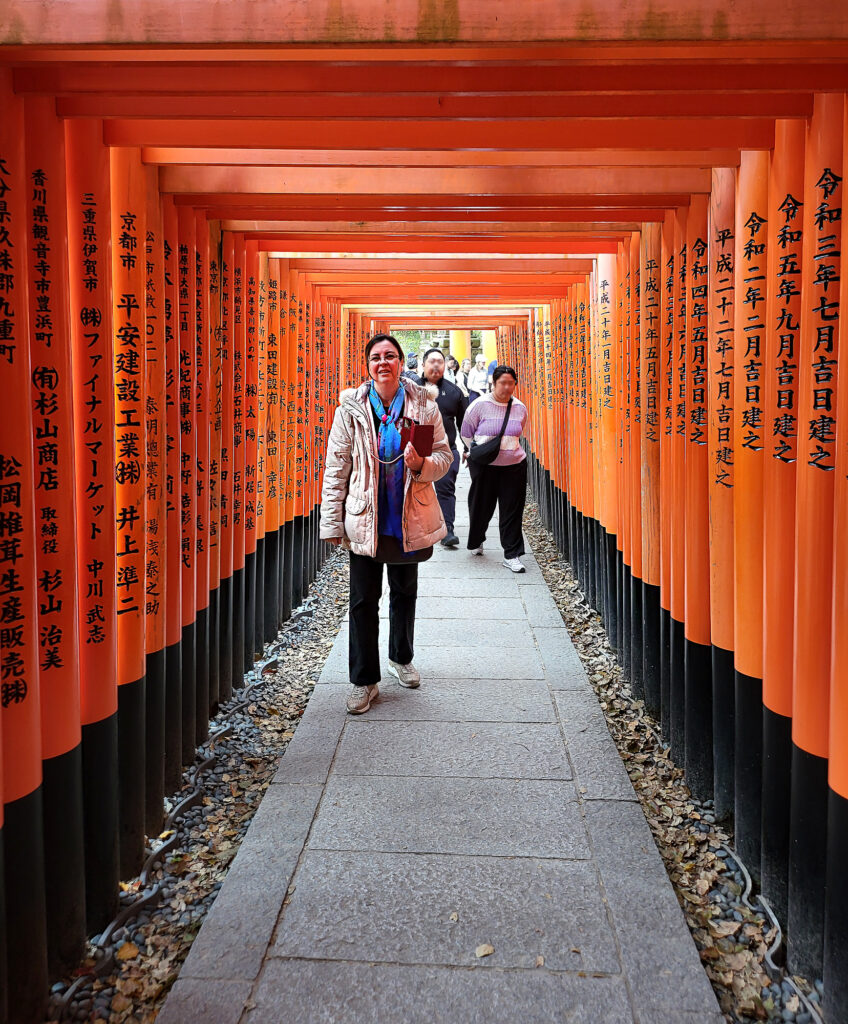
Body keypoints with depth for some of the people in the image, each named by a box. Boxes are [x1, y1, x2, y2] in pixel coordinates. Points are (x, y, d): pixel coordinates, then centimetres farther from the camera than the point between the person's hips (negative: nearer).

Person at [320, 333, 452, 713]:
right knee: (364, 600, 2)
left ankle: (401, 657, 42)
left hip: (410, 520, 2)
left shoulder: (424, 404, -2)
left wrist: (423, 463, -19)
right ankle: (364, 681, 15)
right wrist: (332, 522, -6)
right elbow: (336, 468, -3)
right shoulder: (351, 407, -4)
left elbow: (444, 457, 4)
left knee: (405, 593, 19)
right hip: (364, 521, -1)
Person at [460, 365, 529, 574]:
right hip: (484, 465, -2)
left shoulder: (520, 408, 4)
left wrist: (508, 446, 12)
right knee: (481, 507, 10)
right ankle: (476, 542, 38)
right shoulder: (480, 405, -6)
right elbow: (466, 433, 4)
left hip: (514, 465, 2)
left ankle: (511, 555, 7)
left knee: (512, 510, 1)